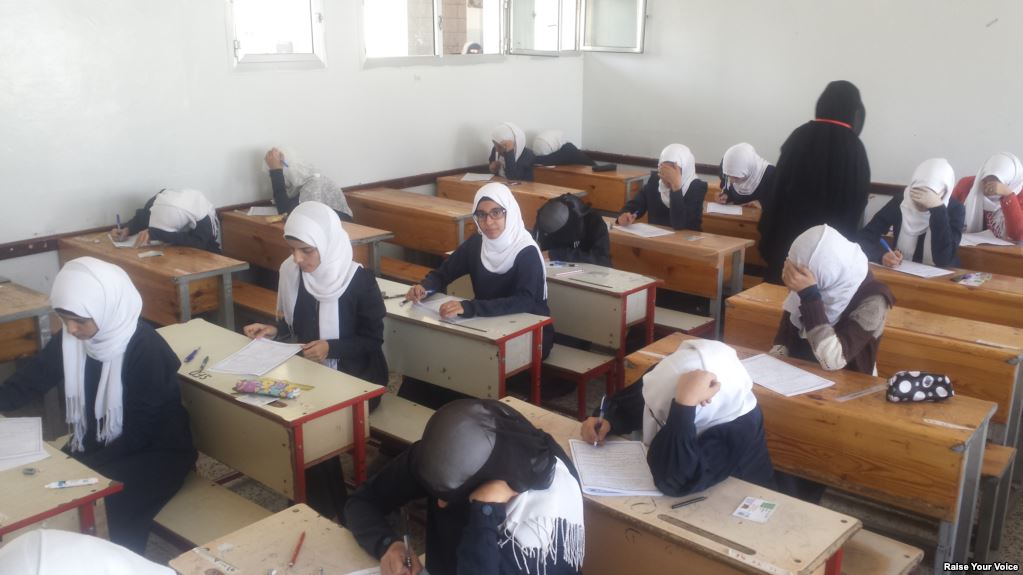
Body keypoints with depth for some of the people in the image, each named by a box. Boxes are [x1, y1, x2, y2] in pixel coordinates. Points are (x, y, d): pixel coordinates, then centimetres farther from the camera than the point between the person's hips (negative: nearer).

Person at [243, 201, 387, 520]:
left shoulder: (359, 280, -16)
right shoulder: (291, 271, -2)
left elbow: (373, 340, -10)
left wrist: (331, 348, -24)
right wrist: (275, 330, -5)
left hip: (355, 377, -4)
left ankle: (329, 511, -2)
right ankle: (310, 504, -1)